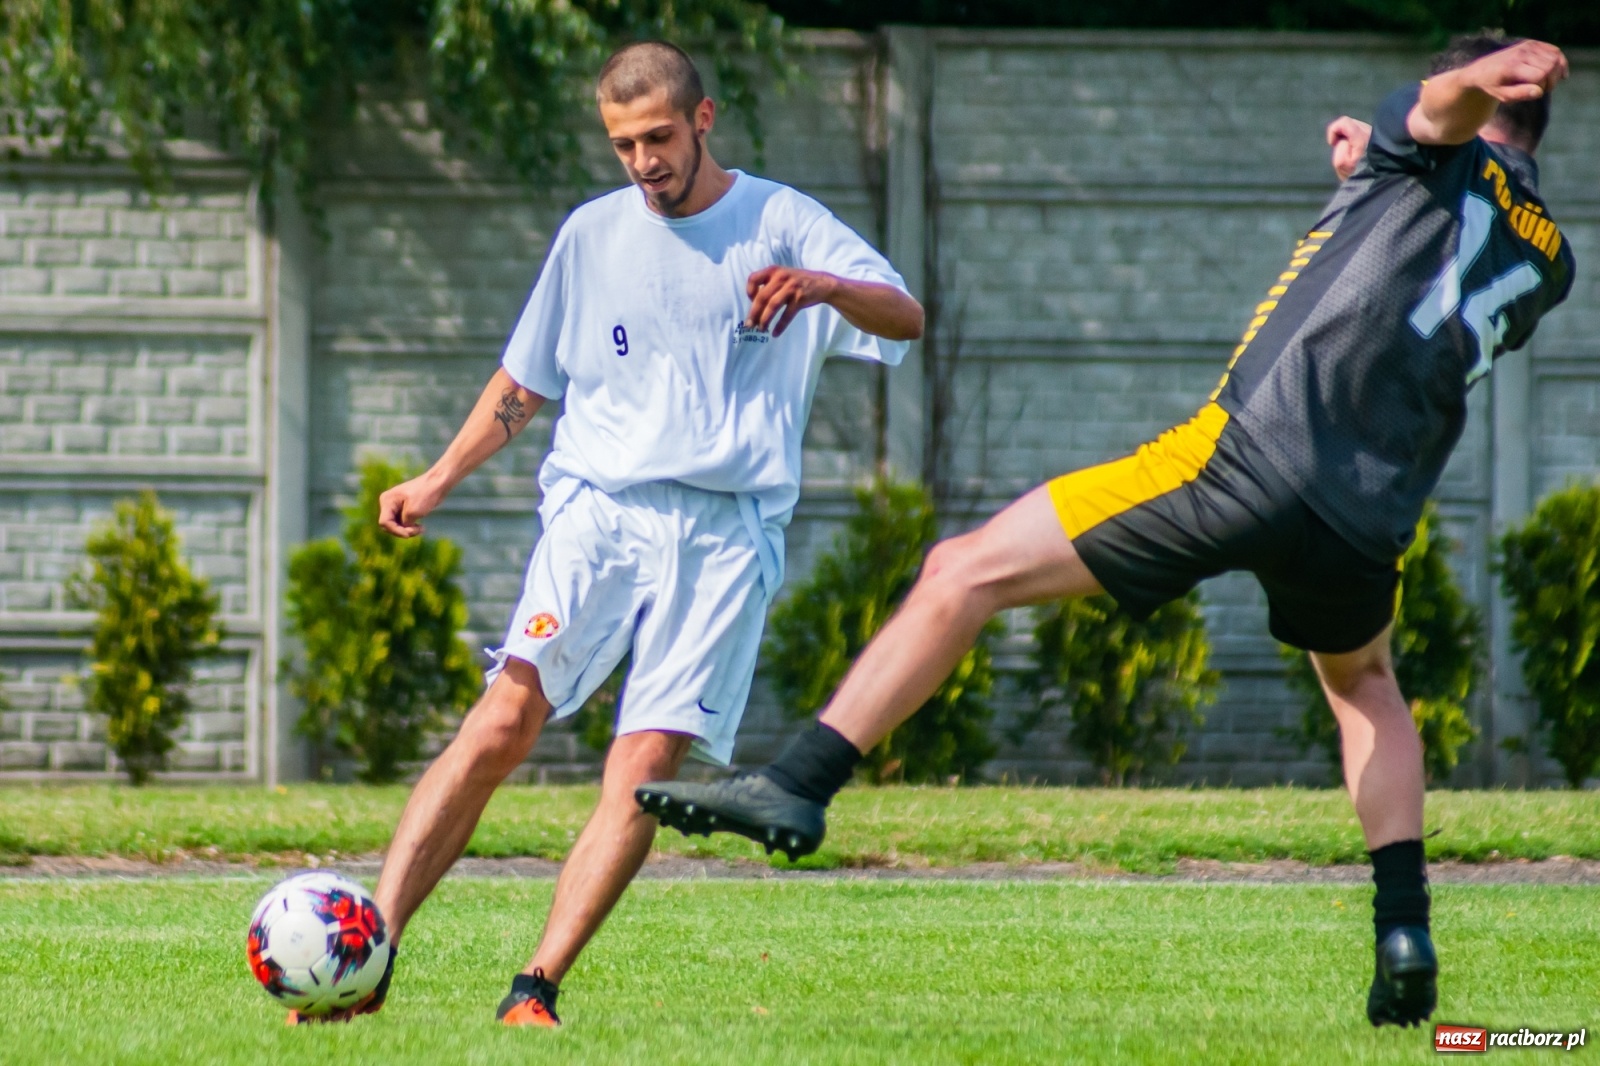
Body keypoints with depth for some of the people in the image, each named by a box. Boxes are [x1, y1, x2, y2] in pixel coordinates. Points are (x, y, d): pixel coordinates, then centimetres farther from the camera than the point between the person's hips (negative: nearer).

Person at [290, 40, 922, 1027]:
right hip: (598, 504, 1)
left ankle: (536, 991, -13)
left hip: (727, 530, -1)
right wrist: (438, 481, 13)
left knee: (648, 765, -14)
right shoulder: (593, 235, 13)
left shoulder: (780, 223, 4)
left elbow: (906, 316, -10)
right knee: (506, 720, -17)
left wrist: (825, 286, -31)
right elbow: (525, 382, 24)